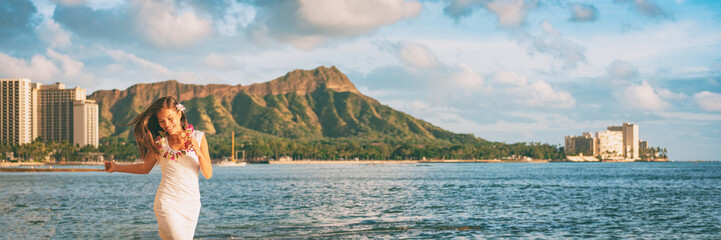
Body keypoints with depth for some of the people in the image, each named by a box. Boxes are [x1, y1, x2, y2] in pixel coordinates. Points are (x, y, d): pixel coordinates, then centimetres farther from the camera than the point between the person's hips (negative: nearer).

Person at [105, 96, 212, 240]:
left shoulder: (198, 137, 3)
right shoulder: (159, 141, 4)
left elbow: (208, 175, -1)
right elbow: (145, 168, 18)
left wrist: (198, 153, -16)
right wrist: (116, 168, 13)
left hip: (190, 204, 2)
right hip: (167, 202, -2)